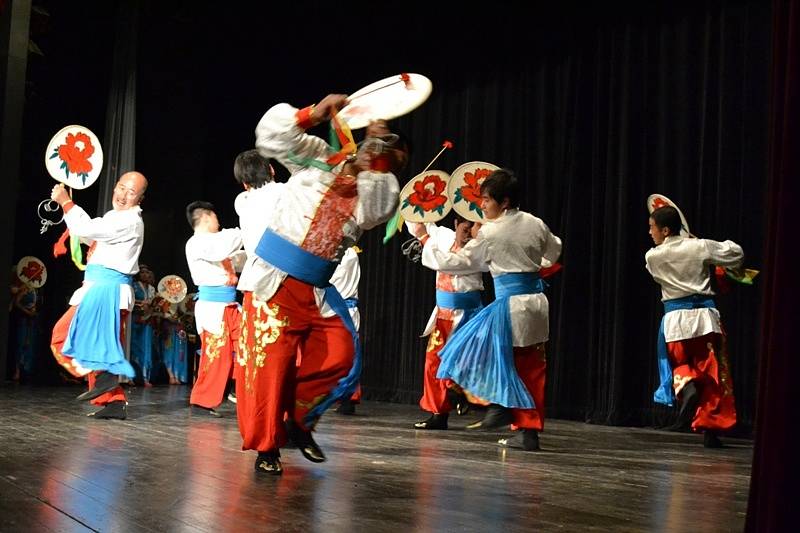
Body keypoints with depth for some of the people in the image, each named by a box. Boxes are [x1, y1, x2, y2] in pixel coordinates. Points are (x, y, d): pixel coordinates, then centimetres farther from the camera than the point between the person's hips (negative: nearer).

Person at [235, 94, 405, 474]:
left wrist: (379, 163, -14)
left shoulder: (382, 193, 10)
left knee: (341, 355, -6)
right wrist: (313, 114, -14)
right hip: (273, 278, -4)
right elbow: (272, 136, -2)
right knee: (272, 361, -7)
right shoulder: (320, 158, 5)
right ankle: (266, 446, 5)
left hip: (315, 289, 4)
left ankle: (298, 421, 15)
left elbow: (376, 212, -13)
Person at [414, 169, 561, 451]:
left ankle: (500, 406, 4)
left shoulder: (490, 233, -11)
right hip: (537, 301, 7)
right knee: (531, 370, 9)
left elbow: (458, 262, -6)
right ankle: (529, 431, 11)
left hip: (510, 303, -7)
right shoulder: (535, 223, 7)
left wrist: (427, 242, 3)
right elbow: (554, 250, 25)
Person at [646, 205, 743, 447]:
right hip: (705, 314, 0)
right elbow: (736, 254, 5)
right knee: (712, 374, 6)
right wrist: (726, 244, 26)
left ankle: (686, 386, -15)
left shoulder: (652, 256, -1)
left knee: (679, 364, 20)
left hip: (675, 317, 0)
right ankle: (711, 429, 2)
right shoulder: (700, 246, -3)